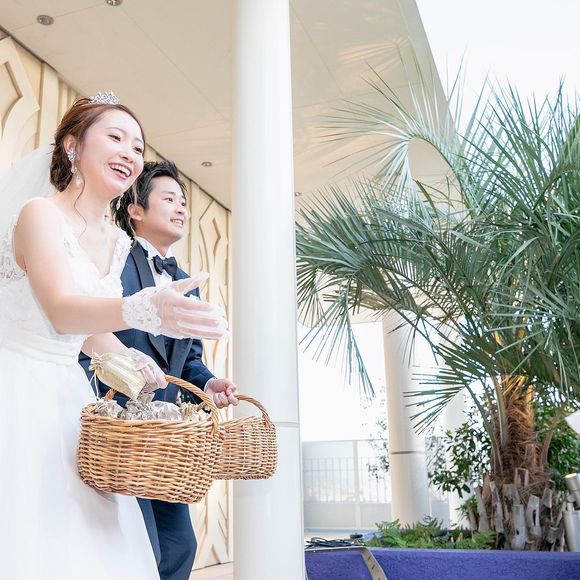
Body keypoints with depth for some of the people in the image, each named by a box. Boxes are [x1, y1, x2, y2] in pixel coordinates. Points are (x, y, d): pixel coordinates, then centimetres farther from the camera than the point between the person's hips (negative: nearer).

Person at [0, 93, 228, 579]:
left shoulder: (118, 243, 9)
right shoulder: (40, 215, -12)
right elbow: (60, 310, -28)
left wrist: (133, 361, -1)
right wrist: (140, 310, -46)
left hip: (69, 400, 7)